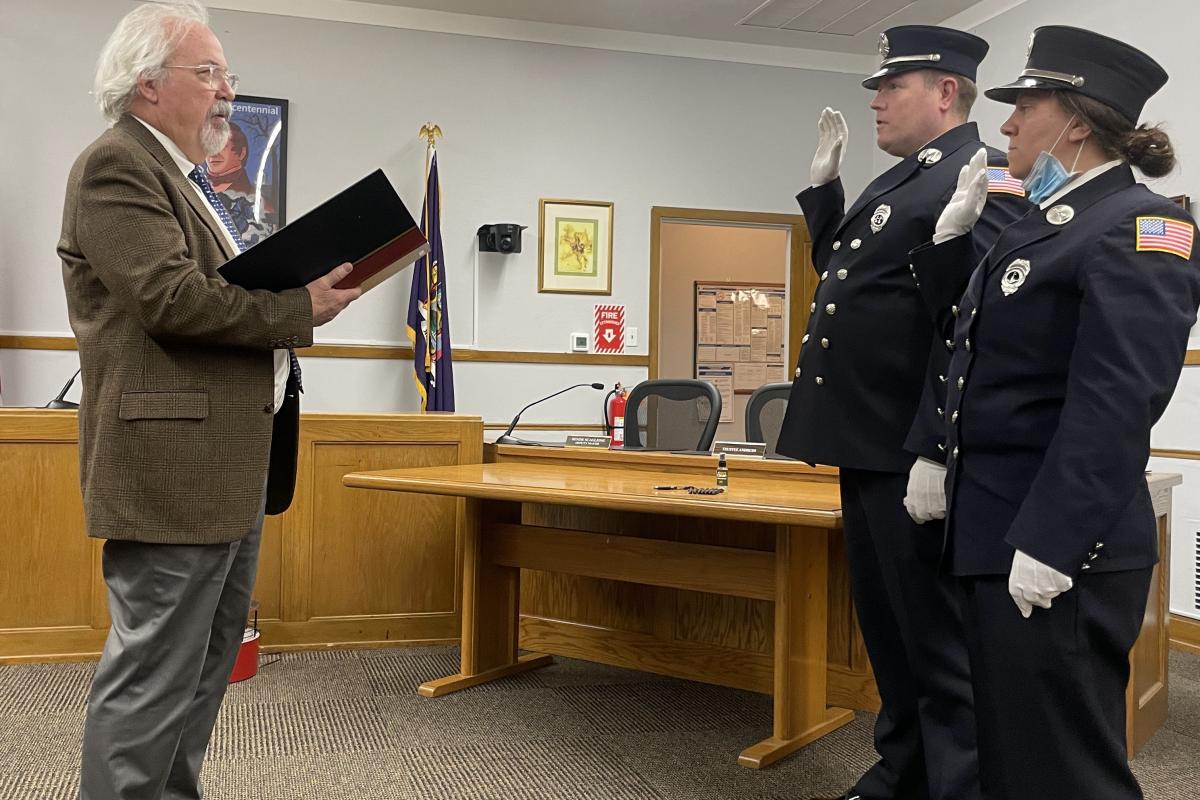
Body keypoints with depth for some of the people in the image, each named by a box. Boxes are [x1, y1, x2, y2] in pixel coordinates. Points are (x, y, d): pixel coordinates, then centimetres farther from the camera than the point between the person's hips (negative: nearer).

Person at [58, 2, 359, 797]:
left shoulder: (189, 179, 21)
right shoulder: (117, 166, -11)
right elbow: (175, 297, -22)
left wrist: (300, 289, 5)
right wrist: (300, 310, -15)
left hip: (228, 462, 10)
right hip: (173, 466, -10)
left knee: (203, 670, 18)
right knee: (153, 676, -3)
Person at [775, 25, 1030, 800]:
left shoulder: (984, 180, -13)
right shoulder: (900, 179, 18)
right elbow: (841, 271, 29)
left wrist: (936, 451, -25)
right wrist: (824, 184, 19)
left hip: (913, 458, -10)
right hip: (866, 448, 10)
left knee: (939, 639, 0)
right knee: (887, 627, 19)